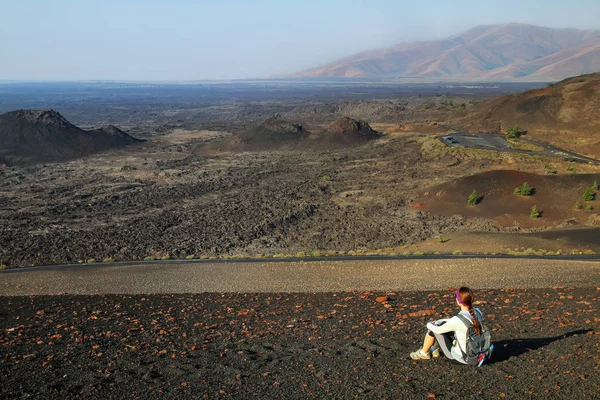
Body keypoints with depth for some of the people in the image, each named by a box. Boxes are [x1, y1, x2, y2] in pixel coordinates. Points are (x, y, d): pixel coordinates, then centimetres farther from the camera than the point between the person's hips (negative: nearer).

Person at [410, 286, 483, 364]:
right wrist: (438, 322, 14)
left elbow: (438, 330, -12)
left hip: (461, 357, -6)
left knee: (433, 329, 6)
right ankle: (434, 349, 41)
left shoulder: (457, 320, -31)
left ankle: (424, 352, 30)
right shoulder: (478, 312, -10)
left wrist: (429, 324, 10)